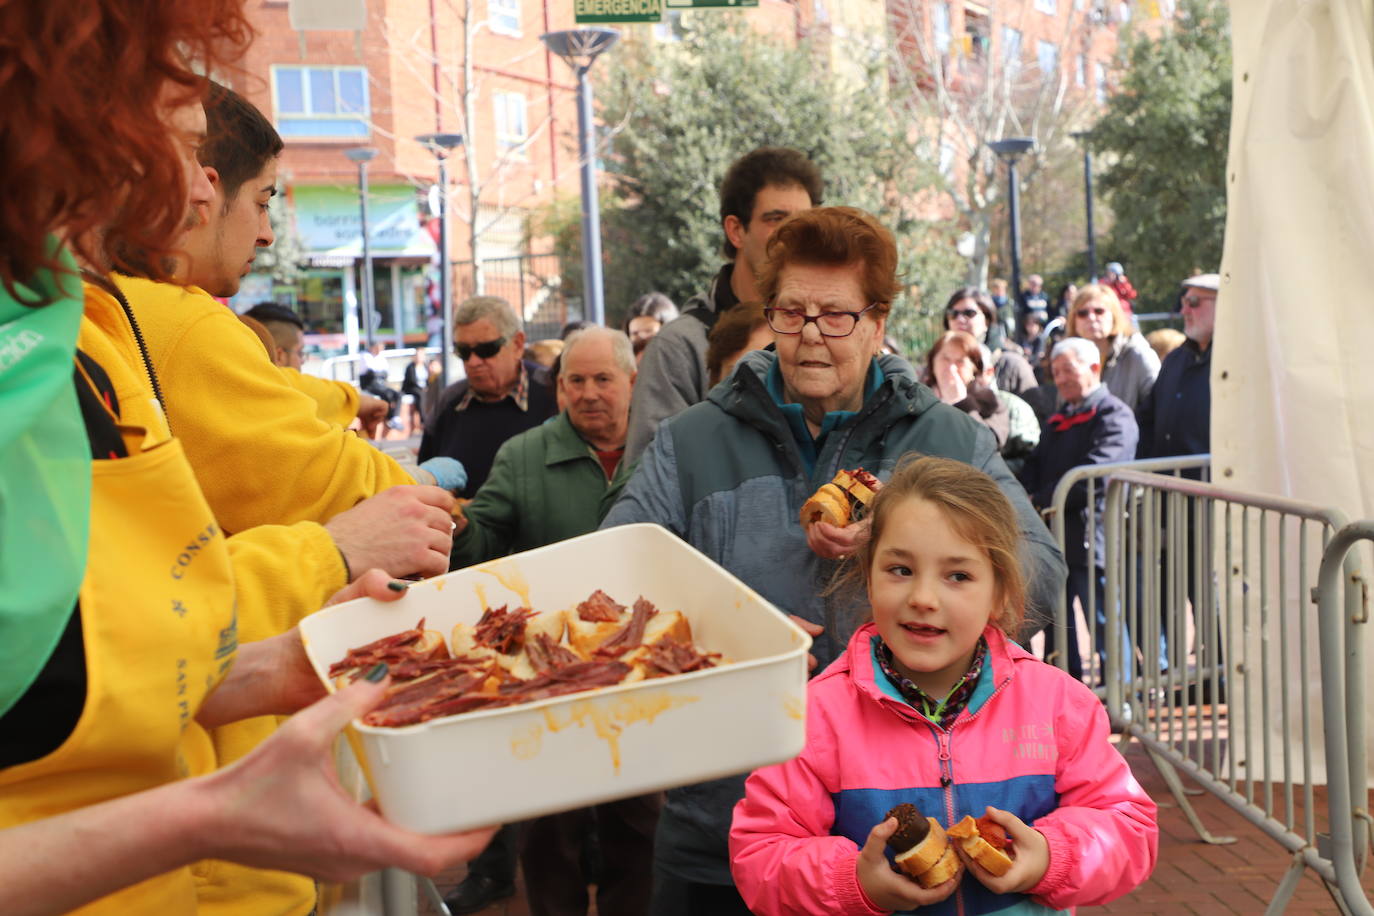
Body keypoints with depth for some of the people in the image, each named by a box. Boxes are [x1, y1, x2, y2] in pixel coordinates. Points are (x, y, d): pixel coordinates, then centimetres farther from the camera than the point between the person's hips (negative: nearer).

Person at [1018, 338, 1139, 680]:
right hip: (1054, 537, 8)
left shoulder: (1113, 415, -7)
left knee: (1104, 621, -4)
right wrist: (1028, 496, -7)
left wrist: (1041, 500, -16)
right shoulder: (1058, 421, 21)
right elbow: (1035, 465, 15)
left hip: (1091, 537, -8)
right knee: (1056, 625, 12)